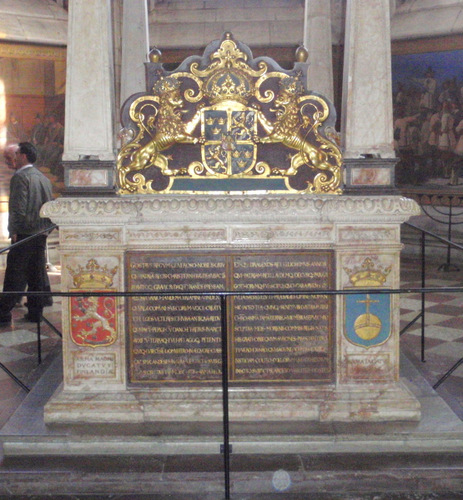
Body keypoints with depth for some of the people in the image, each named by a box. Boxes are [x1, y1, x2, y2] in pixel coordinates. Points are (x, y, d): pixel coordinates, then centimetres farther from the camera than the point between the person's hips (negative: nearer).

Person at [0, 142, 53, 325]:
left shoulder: (20, 177, -9)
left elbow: (18, 208, -17)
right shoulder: (43, 177, 16)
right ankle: (35, 312, 14)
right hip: (41, 233, 8)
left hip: (25, 234, -8)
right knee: (37, 274, 10)